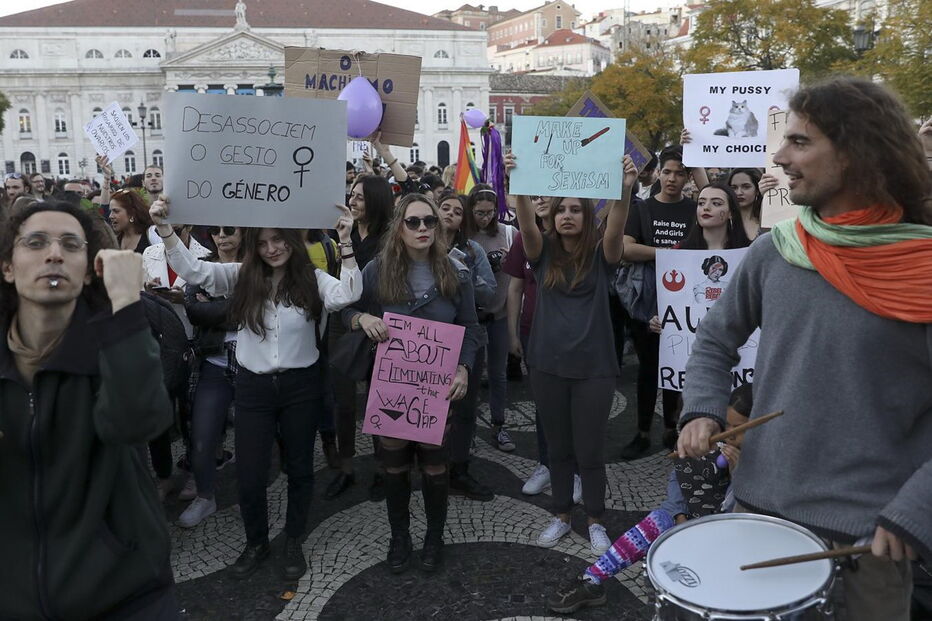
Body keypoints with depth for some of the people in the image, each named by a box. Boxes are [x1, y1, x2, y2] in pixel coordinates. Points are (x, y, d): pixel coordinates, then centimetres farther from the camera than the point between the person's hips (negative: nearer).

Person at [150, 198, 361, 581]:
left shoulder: (312, 279, -6)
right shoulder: (241, 277, -2)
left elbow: (347, 295, -23)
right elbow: (192, 269, -10)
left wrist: (345, 244, -30)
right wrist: (165, 229, -23)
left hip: (301, 385, -1)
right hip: (253, 387, 1)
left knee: (300, 468, 14)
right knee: (249, 475, 7)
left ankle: (293, 542, 35)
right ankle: (256, 542, 33)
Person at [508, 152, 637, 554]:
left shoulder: (601, 256, -2)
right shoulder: (543, 254, 2)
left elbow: (616, 229, -21)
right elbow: (526, 224, -16)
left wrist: (625, 189, -39)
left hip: (593, 367, -2)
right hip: (547, 365, 2)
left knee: (590, 450, 6)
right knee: (558, 447, 15)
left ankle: (596, 521, 26)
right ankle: (561, 515, 32)